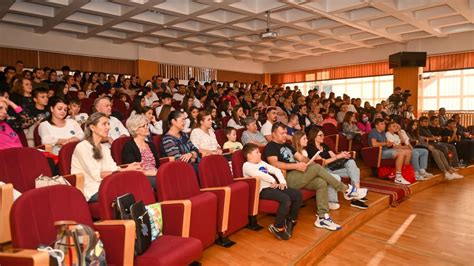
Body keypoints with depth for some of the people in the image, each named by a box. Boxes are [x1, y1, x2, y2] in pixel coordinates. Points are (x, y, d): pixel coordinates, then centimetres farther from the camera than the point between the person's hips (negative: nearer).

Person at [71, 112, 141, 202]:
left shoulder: (105, 148, 17)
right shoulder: (82, 147, -7)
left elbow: (113, 169, 2)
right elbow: (97, 175, -17)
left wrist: (130, 169, -18)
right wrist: (125, 171, -24)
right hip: (91, 192, -7)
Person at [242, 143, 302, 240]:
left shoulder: (262, 163, 25)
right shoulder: (247, 165, -1)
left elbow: (276, 170, 20)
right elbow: (259, 174, -20)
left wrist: (282, 182, 3)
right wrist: (273, 180, -11)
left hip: (273, 186, 8)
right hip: (263, 190, -8)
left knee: (298, 194, -5)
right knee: (285, 199, -30)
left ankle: (291, 221, 9)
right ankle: (277, 227, -14)